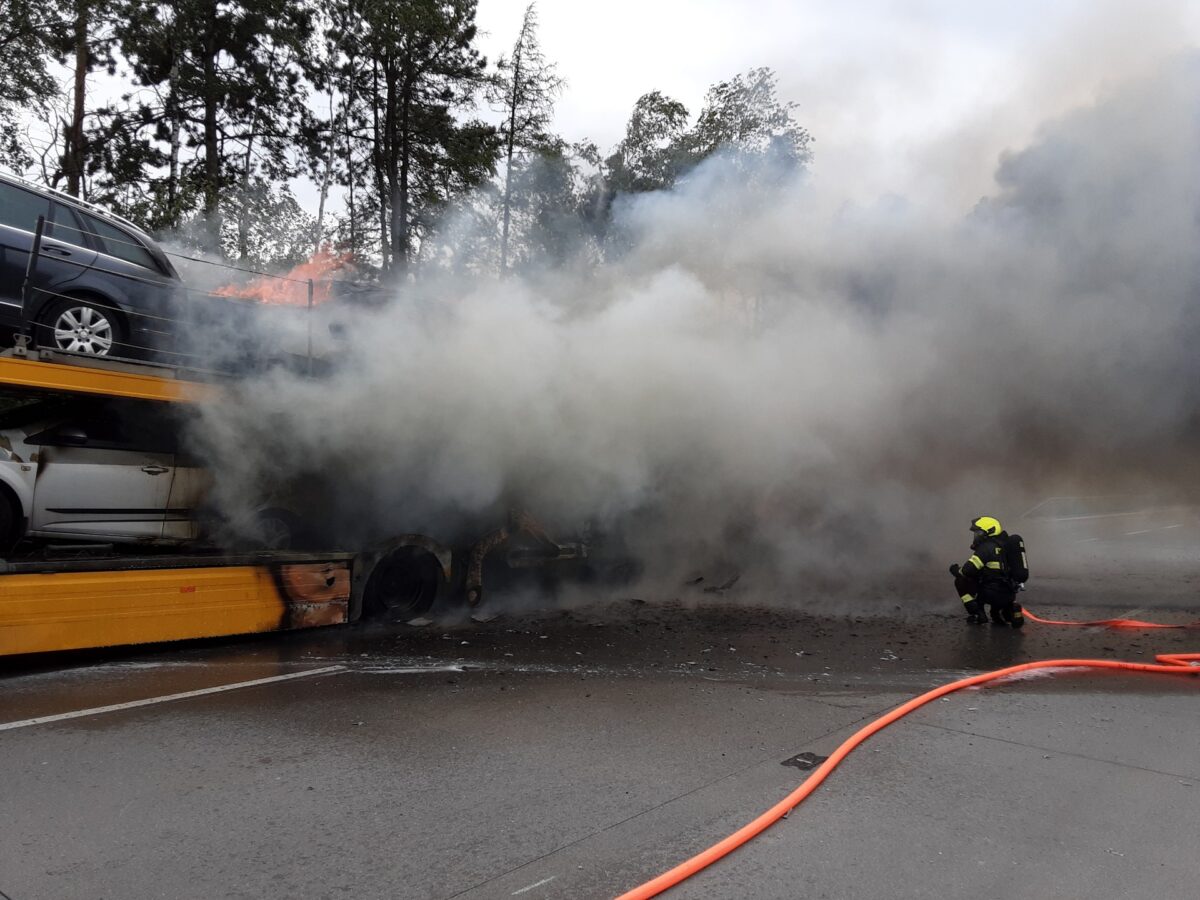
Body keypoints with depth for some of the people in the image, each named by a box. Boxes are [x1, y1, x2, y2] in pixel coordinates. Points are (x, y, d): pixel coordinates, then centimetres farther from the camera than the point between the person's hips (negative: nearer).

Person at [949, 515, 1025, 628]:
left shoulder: (986, 547, -12)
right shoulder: (1003, 544, 15)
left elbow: (969, 570, -17)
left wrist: (956, 570, 5)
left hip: (995, 594, -9)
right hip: (1010, 594, 9)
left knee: (960, 581, 1)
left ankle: (977, 613, 1)